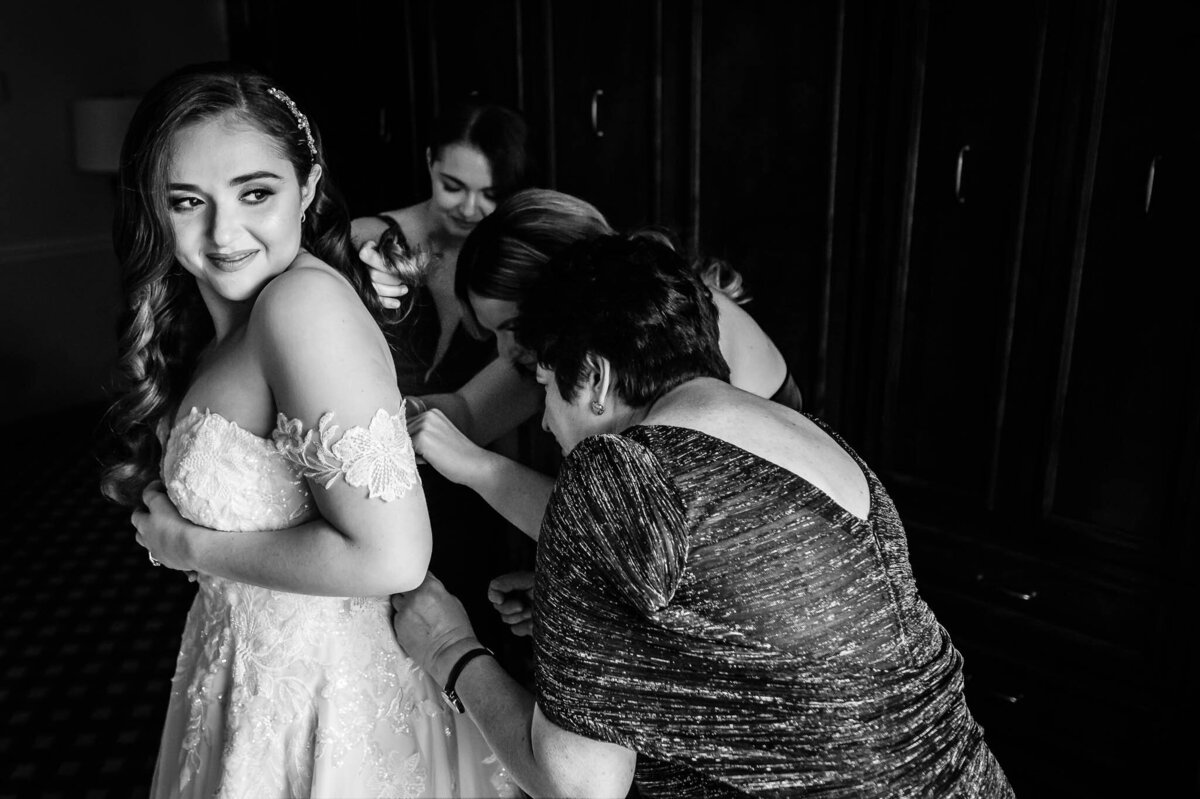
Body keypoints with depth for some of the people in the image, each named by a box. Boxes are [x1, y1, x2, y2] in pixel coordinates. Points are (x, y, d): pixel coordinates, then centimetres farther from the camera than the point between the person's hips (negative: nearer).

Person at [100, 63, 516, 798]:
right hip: (252, 664, 8)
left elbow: (393, 558, -29)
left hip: (313, 691, -8)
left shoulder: (305, 301, -27)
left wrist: (193, 547, -19)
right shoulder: (222, 315, 1)